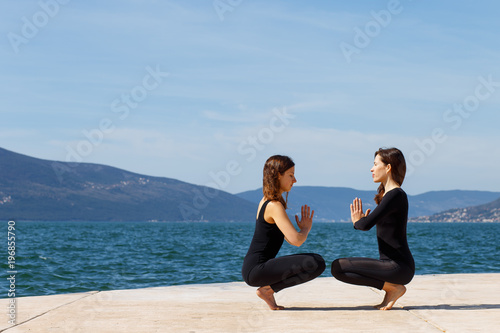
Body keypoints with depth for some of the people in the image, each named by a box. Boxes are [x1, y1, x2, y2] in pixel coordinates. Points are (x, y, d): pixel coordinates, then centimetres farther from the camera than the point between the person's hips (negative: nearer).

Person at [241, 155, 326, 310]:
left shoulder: (266, 201, 15)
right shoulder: (274, 206, -16)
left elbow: (290, 238, 21)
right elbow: (296, 240, -24)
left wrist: (302, 229, 3)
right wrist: (306, 229, -3)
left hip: (253, 268, 10)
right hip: (256, 269, -10)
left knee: (316, 260, 16)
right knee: (316, 264, -21)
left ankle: (269, 287, 8)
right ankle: (268, 289, -8)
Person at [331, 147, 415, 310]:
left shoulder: (395, 195, -15)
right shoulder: (387, 193, 16)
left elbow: (366, 224, -23)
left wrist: (357, 222, -1)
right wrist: (361, 220, 4)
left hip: (399, 267, -10)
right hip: (391, 265, 10)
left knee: (338, 267, -16)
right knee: (338, 268, 15)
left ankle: (394, 288, -9)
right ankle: (392, 287, 7)